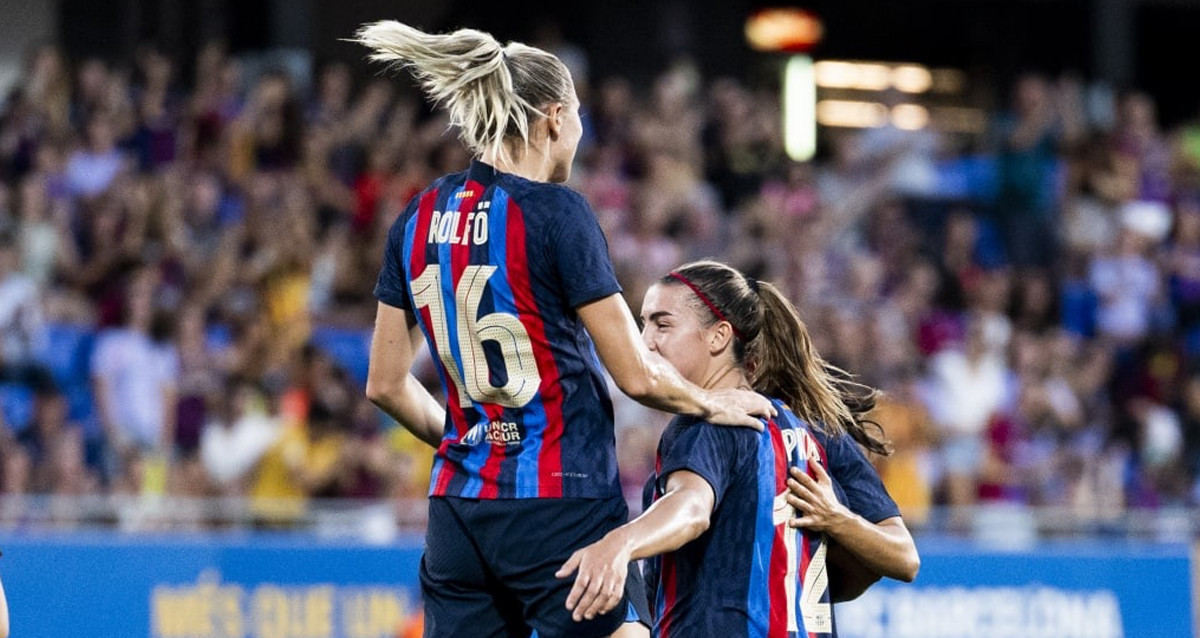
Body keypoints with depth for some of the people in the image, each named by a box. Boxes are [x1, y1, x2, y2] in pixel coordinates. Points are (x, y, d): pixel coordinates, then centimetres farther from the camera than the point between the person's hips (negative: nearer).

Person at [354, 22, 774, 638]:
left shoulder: (419, 219, 8)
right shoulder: (553, 212, -10)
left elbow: (386, 385, 14)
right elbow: (637, 375, -9)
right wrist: (710, 403, 9)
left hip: (457, 512, 6)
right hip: (562, 510, -6)